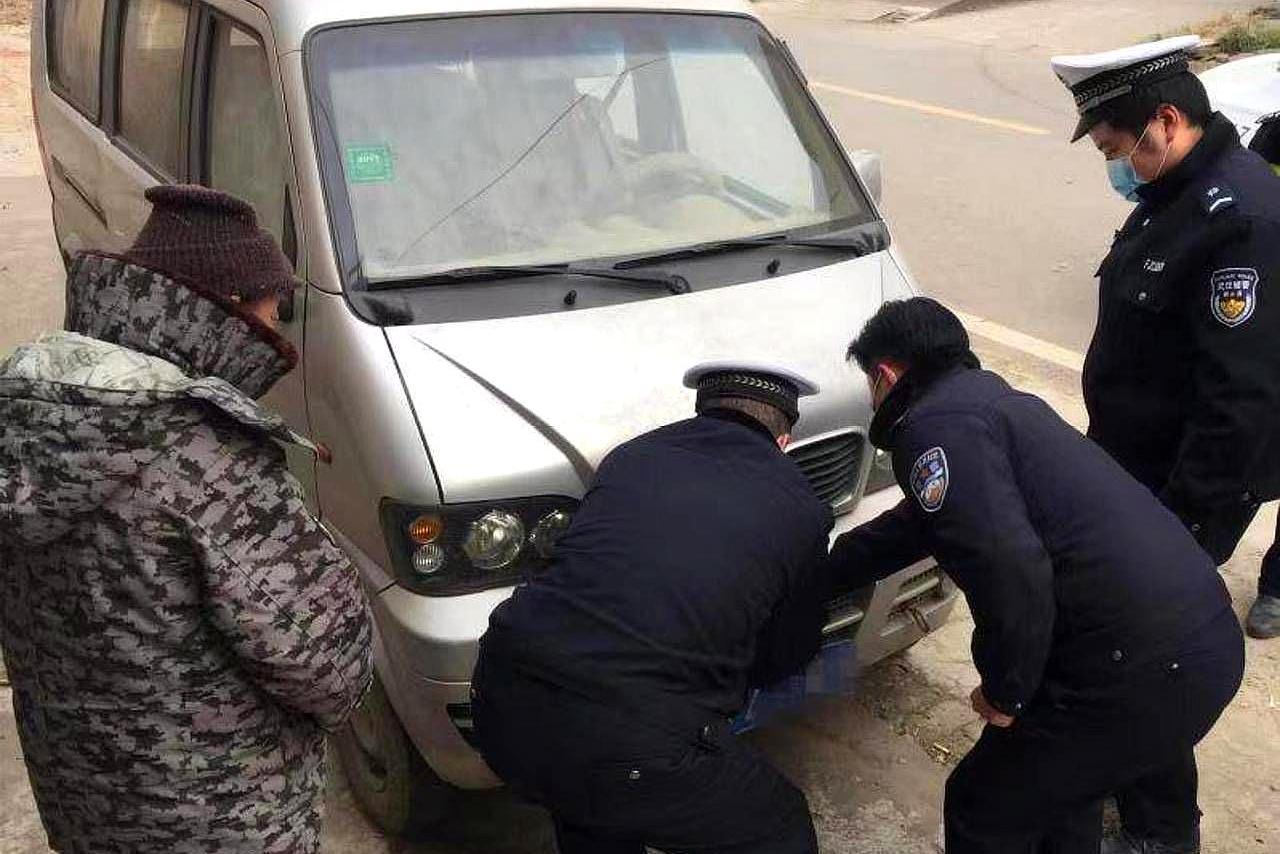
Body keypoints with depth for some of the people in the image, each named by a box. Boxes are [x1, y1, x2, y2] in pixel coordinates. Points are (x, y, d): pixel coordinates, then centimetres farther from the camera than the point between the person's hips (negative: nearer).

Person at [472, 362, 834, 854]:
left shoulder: (630, 457, 17)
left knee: (592, 809, 37)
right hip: (630, 742, -5)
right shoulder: (799, 507, 9)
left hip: (501, 703, 5)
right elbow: (788, 654, 22)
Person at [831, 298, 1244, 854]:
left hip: (1142, 671, -9)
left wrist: (1004, 691, -9)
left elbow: (1010, 571, -25)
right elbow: (910, 528, 31)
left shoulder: (935, 426, -12)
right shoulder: (989, 397, 20)